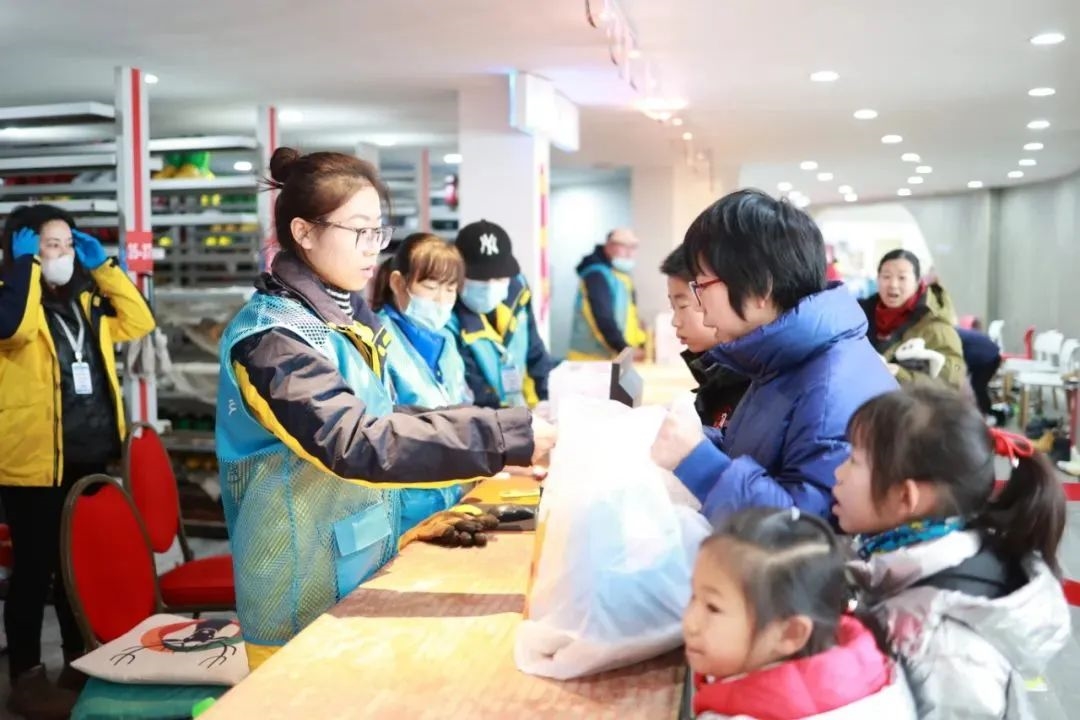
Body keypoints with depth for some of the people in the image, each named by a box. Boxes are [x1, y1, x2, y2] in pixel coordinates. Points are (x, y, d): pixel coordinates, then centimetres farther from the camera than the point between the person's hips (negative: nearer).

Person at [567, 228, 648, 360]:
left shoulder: (624, 275, 17)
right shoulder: (597, 274, -13)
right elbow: (603, 319, -23)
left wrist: (641, 345, 6)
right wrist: (625, 349, -27)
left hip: (619, 359, 10)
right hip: (593, 359, -10)